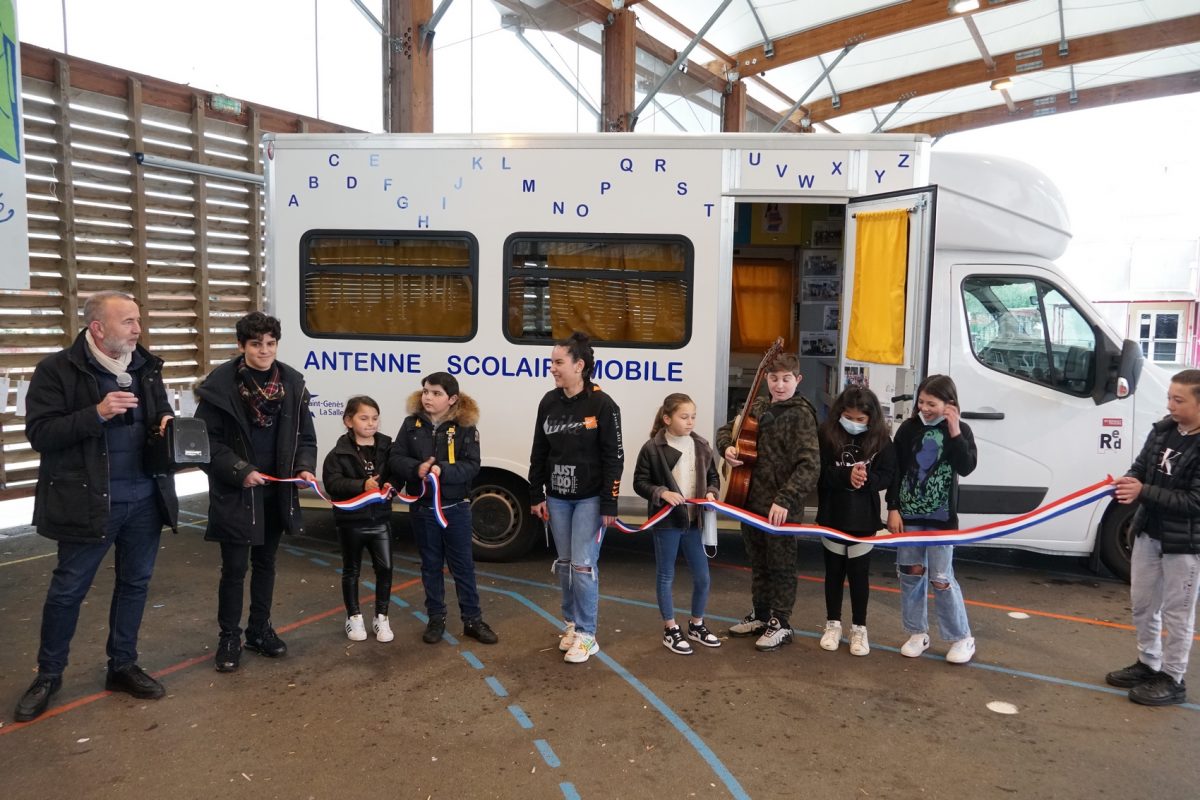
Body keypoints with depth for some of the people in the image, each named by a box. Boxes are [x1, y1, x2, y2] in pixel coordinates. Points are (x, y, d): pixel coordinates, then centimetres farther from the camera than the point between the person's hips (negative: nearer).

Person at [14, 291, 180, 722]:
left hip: (145, 497, 5)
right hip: (88, 501, -5)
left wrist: (167, 425, -5)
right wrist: (96, 414, -25)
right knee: (67, 589, 7)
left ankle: (123, 666, 30)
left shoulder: (146, 366, 6)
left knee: (135, 583, 14)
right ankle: (48, 675, 26)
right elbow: (39, 433, -14)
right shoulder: (57, 369, -9)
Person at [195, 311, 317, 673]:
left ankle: (260, 629, 32)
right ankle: (229, 638, 20)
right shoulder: (220, 385, -13)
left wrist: (304, 468, -10)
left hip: (276, 491, 4)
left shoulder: (292, 382, -1)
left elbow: (304, 436, 6)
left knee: (265, 562, 17)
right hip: (234, 493, -4)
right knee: (234, 567, 3)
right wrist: (239, 472, -18)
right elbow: (207, 440, -10)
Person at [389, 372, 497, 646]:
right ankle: (436, 618, 26)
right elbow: (395, 458, -4)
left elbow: (472, 466, -13)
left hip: (456, 508, -2)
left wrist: (442, 470, -29)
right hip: (422, 508, 2)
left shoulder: (465, 427, -7)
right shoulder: (412, 424, -1)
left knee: (463, 564, 8)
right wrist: (417, 469, -24)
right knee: (431, 565, 14)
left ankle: (473, 620, 18)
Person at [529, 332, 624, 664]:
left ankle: (586, 636, 5)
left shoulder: (602, 404, -12)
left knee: (583, 565, -6)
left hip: (590, 498, -5)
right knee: (564, 563, 12)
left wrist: (609, 503, -14)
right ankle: (572, 622, 28)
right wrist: (536, 495, 9)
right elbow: (539, 452, 11)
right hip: (557, 498, 5)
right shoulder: (549, 402, 5)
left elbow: (614, 456, -11)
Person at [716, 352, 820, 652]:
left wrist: (785, 499, -28)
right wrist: (727, 447, -1)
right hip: (752, 500, 7)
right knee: (758, 562, 19)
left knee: (781, 565, 7)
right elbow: (727, 429, 21)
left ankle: (780, 624, 20)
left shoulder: (801, 414, -13)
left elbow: (810, 465, -21)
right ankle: (760, 614, 34)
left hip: (781, 507, -7)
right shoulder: (758, 407, 8)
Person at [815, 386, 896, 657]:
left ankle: (859, 628, 23)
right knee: (834, 572, 13)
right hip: (832, 516, 0)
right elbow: (819, 473, -13)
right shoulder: (827, 435, -8)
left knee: (859, 574, 9)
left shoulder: (881, 440, -4)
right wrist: (847, 476, -28)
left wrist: (866, 479, -24)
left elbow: (887, 476, -5)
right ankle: (833, 624, 28)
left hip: (864, 520, 0)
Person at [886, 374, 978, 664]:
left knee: (941, 578, -1)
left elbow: (967, 467, -17)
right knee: (910, 574, 8)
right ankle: (917, 633, 22)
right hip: (908, 513, 3)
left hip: (941, 516, -2)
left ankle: (962, 638, 14)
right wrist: (893, 509, -2)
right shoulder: (909, 428, -1)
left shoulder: (960, 430, -3)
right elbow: (895, 471, 1)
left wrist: (954, 432, -22)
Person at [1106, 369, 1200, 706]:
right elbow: (1140, 467, 8)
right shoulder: (1162, 430, 1)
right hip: (1148, 532, 7)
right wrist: (1127, 483, -14)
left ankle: (1173, 680, 21)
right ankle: (1148, 664, 35)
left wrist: (1143, 492, -25)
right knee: (1142, 603, 18)